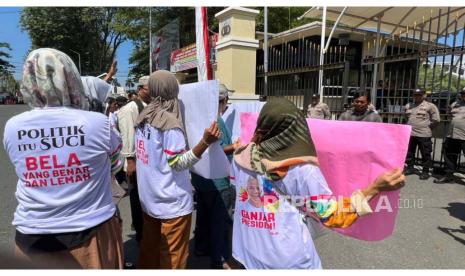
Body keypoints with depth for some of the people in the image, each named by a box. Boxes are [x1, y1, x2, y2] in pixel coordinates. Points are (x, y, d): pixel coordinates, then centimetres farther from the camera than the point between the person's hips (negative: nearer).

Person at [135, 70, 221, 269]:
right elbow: (178, 164, -22)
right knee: (172, 256, 9)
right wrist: (205, 142, -33)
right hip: (172, 202, -8)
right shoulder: (170, 123, -21)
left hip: (149, 198, 8)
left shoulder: (143, 117, 4)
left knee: (149, 248, 22)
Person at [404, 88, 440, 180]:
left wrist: (428, 127, -1)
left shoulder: (430, 106, -3)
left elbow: (436, 120, -4)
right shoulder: (408, 105, 12)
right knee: (409, 152, 12)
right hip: (409, 133, 5)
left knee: (425, 154, 1)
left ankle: (425, 171, 11)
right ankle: (410, 168, 25)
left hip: (423, 134, -5)